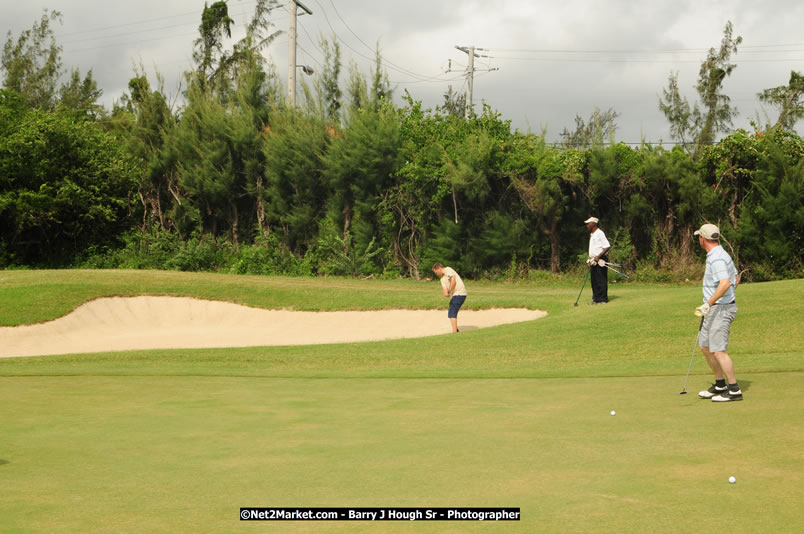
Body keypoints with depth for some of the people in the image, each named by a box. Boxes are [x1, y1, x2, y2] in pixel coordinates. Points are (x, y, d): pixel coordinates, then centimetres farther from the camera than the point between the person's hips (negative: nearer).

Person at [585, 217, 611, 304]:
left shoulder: (599, 233, -12)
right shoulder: (591, 235, 17)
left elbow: (607, 247, -17)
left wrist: (598, 257, -20)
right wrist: (590, 259, 15)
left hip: (600, 260, -9)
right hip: (593, 261, 9)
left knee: (601, 280, -6)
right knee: (594, 281, 10)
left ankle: (603, 299, -3)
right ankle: (596, 299, 15)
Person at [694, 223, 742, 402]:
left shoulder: (717, 258, -21)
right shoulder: (722, 254, 13)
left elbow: (725, 283, -35)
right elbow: (736, 278, 24)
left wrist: (708, 304, -36)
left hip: (720, 309, -11)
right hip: (715, 309, 11)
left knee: (718, 350, -10)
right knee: (705, 346, 17)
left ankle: (734, 390, -4)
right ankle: (720, 385, 25)